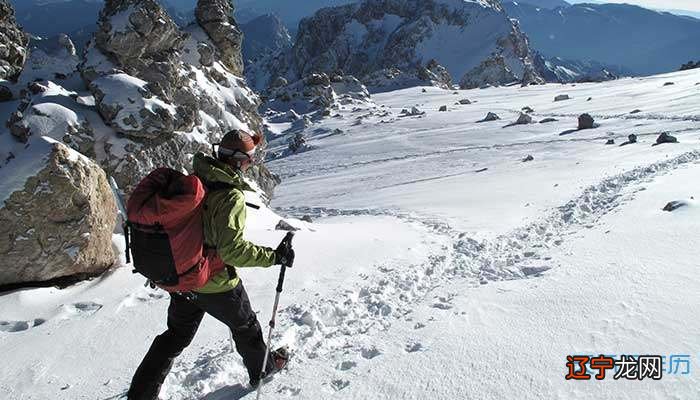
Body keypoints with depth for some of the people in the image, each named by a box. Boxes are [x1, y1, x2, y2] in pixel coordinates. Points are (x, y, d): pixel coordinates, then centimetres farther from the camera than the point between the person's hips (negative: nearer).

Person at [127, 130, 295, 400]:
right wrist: (274, 256, -25)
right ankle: (262, 368, 44)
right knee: (245, 327, 21)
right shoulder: (232, 197, -28)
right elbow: (232, 250, -33)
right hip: (216, 285, -6)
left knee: (176, 335, 24)